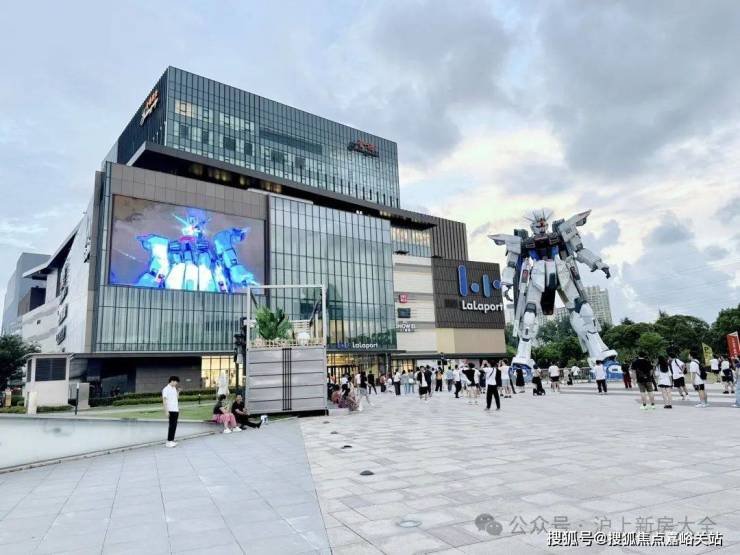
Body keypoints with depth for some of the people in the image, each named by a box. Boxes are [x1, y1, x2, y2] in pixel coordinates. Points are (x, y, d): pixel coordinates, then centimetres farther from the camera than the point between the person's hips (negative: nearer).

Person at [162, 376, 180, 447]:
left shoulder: (174, 388, 14)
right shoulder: (166, 389, -9)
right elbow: (164, 400, -13)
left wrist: (178, 391, 5)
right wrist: (166, 411, -17)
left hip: (176, 410, 8)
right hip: (171, 410, -8)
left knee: (174, 425, 9)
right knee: (172, 425, -5)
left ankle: (172, 440, 16)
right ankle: (169, 441, 0)